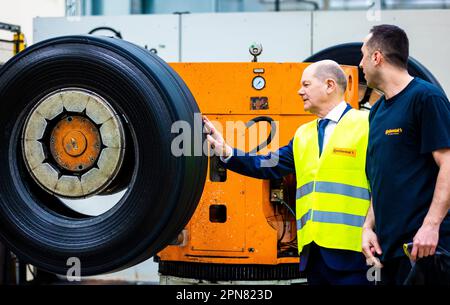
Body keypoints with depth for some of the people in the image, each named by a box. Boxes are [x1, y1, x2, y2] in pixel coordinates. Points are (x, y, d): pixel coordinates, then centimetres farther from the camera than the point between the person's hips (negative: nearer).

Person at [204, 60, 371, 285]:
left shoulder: (367, 125, -3)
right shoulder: (303, 135, 19)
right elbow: (268, 166, 12)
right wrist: (224, 150, 0)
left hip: (351, 249, -7)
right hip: (312, 248, 7)